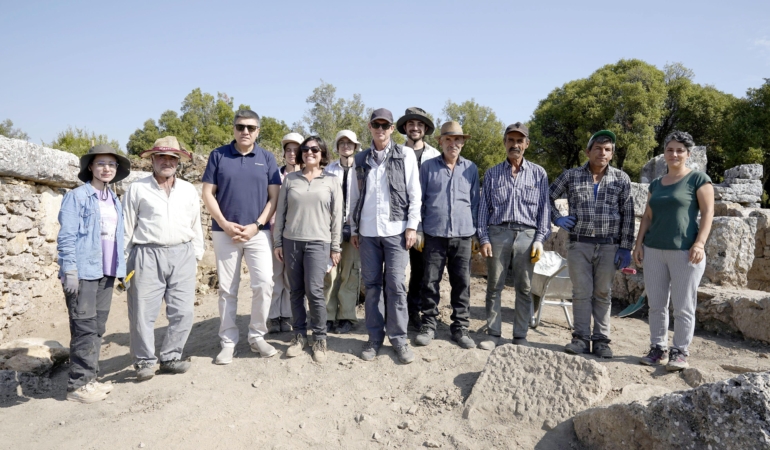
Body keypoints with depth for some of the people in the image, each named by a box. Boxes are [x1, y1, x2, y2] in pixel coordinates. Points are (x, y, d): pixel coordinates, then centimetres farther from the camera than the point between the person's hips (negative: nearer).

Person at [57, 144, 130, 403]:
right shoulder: (77, 197, -5)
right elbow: (66, 237, -11)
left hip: (106, 273, 7)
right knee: (85, 328, -3)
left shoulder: (114, 201, 15)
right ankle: (78, 385, 7)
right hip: (83, 272, -7)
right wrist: (69, 271, -16)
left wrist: (122, 267, 13)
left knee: (98, 329, 11)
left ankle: (89, 379, 21)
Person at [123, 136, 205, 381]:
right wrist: (123, 261, 1)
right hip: (148, 256, -3)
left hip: (182, 255, 3)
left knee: (183, 311, 3)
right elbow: (127, 227, 4)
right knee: (143, 312, -2)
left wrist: (197, 255, 12)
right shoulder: (137, 189, 5)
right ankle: (144, 360, 15)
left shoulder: (189, 190, 14)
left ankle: (170, 358, 18)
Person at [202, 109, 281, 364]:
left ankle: (257, 336, 12)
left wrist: (256, 225, -9)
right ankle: (228, 341, 16)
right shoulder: (218, 155, 4)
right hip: (225, 232, 0)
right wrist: (225, 224, -9)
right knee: (227, 289, 6)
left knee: (264, 284, -6)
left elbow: (274, 197, 2)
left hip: (259, 232, 0)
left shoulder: (267, 158, 5)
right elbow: (207, 194, 2)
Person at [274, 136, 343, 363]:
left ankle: (320, 338, 7)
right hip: (291, 242, 2)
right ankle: (299, 335, 21)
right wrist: (278, 242, 5)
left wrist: (335, 247, 1)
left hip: (318, 242, -2)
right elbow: (280, 212, 8)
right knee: (296, 291, 7)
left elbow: (337, 215, 3)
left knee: (314, 291, -8)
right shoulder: (290, 179, 7)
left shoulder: (331, 180, 3)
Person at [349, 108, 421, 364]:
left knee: (396, 285, -2)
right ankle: (375, 337, 16)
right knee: (371, 285, 6)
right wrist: (354, 229, 10)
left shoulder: (406, 156, 4)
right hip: (368, 231, 3)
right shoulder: (360, 159, 11)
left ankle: (399, 338, 9)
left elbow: (414, 193, 1)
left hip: (395, 230, -3)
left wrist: (412, 226, -6)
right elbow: (355, 197, 13)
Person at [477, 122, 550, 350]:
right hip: (497, 233, 0)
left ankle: (520, 336, 15)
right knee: (494, 286, 3)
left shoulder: (538, 173, 9)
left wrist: (540, 240, -2)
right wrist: (483, 238, -1)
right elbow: (483, 207, 8)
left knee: (524, 289, 4)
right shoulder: (492, 173, 10)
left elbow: (544, 208, 7)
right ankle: (493, 333, 13)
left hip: (527, 235, 0)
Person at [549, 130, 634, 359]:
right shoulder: (571, 176, 4)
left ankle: (601, 340, 17)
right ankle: (581, 339, 11)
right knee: (581, 292, 2)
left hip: (609, 246, 0)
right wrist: (557, 218, 0)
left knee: (603, 294, 7)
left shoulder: (621, 179, 4)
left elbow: (628, 215, 3)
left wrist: (625, 248, -2)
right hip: (579, 244, 0)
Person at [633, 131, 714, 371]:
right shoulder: (656, 184, 16)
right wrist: (639, 243, 8)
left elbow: (708, 212, -5)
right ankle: (658, 348, 18)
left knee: (683, 306, -1)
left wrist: (700, 243, -15)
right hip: (654, 251, 5)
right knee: (656, 304, 8)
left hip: (684, 251, -5)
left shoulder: (698, 179, 1)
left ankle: (680, 352, 9)